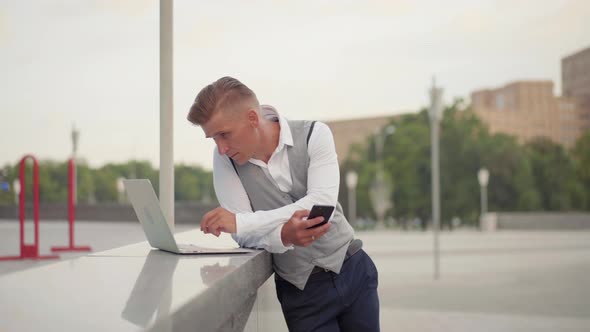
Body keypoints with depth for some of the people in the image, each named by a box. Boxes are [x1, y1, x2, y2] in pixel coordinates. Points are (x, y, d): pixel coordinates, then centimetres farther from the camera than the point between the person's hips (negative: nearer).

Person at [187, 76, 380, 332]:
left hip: (353, 270, 0)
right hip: (300, 291, 0)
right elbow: (242, 234, -13)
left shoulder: (314, 135, -12)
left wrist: (241, 222, -34)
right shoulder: (225, 159, -9)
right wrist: (284, 236, -35)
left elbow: (322, 204, -26)